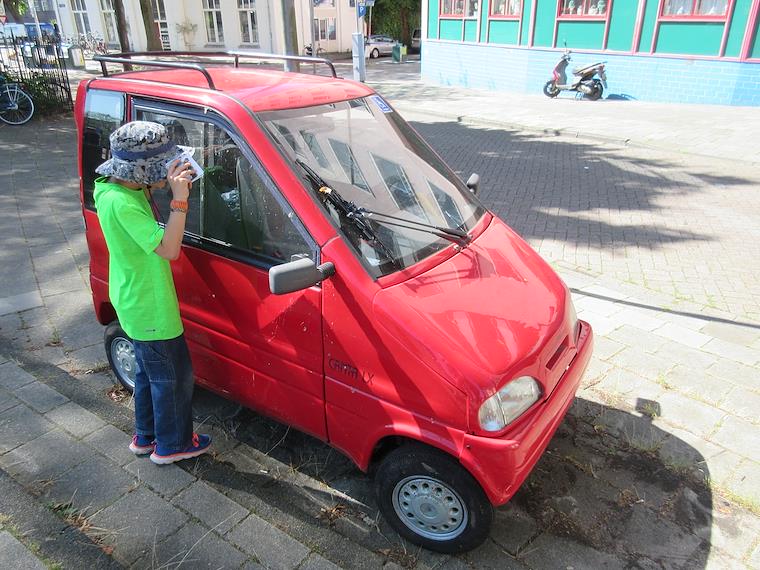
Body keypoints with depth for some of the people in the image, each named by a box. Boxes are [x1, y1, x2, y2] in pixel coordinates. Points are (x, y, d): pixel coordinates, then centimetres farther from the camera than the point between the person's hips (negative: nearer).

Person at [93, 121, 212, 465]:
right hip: (150, 310, -10)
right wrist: (180, 200, -32)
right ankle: (171, 446, 28)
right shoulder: (122, 203, -29)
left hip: (135, 303, 10)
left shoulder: (113, 186, -1)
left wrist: (167, 183, -5)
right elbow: (168, 249, -31)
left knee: (149, 372, 25)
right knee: (174, 377, 9)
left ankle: (145, 437, 43)